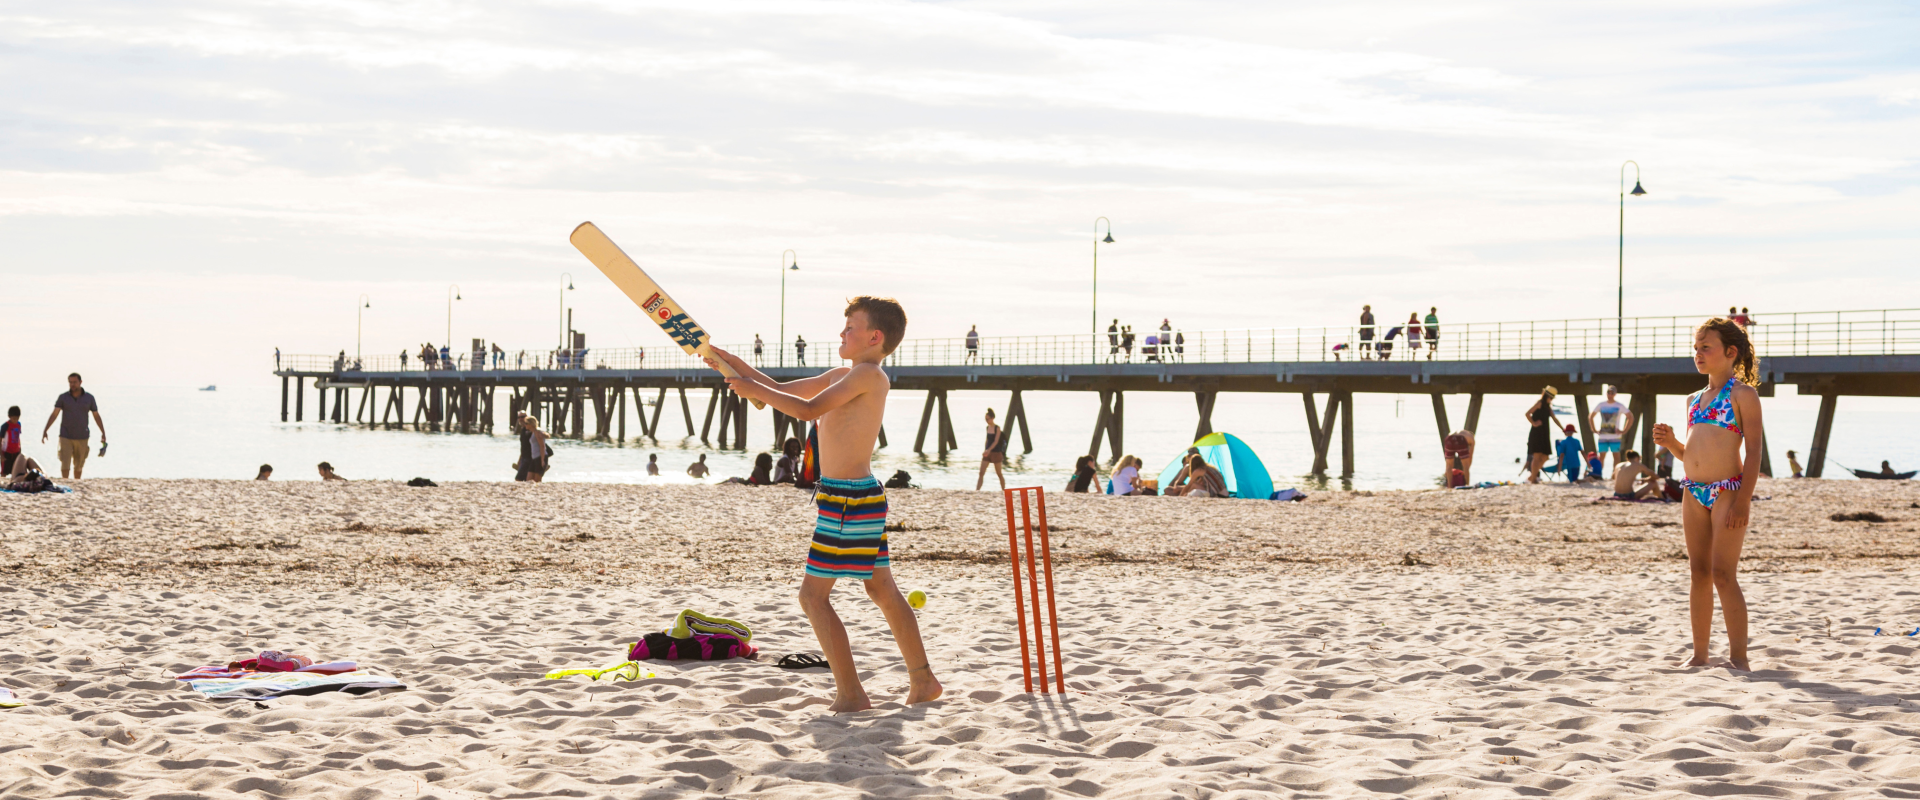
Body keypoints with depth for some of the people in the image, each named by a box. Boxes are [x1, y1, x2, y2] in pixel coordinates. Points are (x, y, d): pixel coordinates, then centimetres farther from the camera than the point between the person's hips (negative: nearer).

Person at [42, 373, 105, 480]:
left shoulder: (89, 397, 1)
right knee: (65, 464, -11)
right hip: (66, 437, -1)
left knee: (79, 466, 9)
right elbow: (54, 415, -7)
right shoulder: (63, 397, -2)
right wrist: (44, 431, -17)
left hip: (82, 437, 1)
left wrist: (103, 433, 6)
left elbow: (96, 416, 8)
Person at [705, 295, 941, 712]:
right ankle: (923, 680, 24)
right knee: (882, 591, 17)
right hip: (863, 496, 10)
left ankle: (851, 694, -6)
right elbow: (783, 390, 21)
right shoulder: (843, 375, 16)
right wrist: (737, 365, 14)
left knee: (814, 594, -6)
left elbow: (809, 410, -22)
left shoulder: (868, 375, -14)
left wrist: (755, 391, -13)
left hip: (848, 500, -10)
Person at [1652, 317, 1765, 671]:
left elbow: (1753, 450, -10)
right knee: (1699, 574, 9)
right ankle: (1700, 654, 14)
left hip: (1727, 491, -7)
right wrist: (1671, 443, 2)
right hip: (1694, 492, 7)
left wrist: (1743, 500, -18)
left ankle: (1738, 657, -5)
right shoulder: (1694, 399, 17)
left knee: (1723, 575, -10)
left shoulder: (1743, 394, -4)